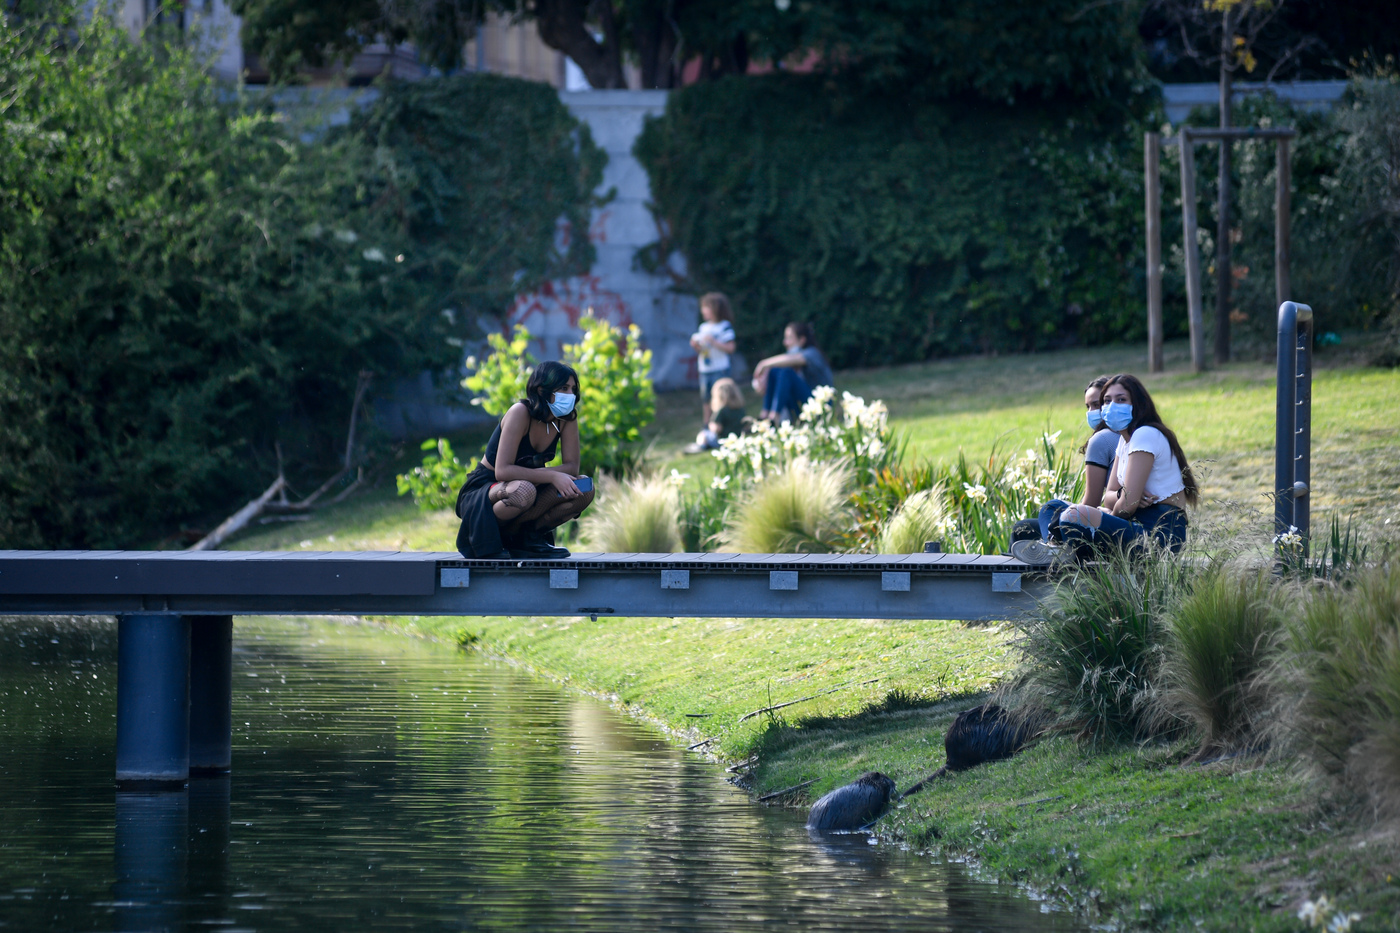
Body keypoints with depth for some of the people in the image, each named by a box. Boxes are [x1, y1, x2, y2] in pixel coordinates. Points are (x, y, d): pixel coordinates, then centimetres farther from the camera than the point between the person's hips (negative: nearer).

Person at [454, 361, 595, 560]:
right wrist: (552, 476, -34)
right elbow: (502, 470, -29)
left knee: (584, 490, -15)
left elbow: (572, 467, -8)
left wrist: (537, 474, -26)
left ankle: (527, 536, -5)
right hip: (481, 490, -6)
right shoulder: (521, 413, -23)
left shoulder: (567, 417, -6)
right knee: (524, 491, -40)